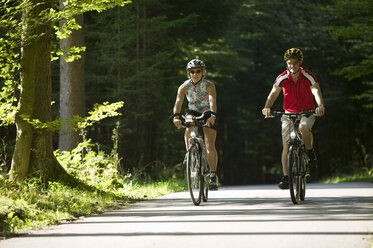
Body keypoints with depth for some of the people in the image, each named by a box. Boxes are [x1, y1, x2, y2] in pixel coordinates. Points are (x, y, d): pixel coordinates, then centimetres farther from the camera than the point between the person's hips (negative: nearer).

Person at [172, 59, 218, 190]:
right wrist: (176, 116, -46)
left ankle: (213, 176, -6)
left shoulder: (209, 85, -20)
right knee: (188, 134, -31)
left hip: (208, 116, -2)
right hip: (193, 113, 2)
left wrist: (212, 115, -56)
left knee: (210, 147, -14)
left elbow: (212, 101, -37)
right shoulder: (184, 86, -13)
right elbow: (178, 102, -27)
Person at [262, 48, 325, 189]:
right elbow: (273, 94, -15)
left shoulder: (308, 76, -12)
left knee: (304, 128, -35)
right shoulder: (282, 78, -7)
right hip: (289, 113, 2)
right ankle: (285, 177, -4)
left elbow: (316, 91, -27)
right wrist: (267, 107, -35)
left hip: (307, 112, -2)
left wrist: (320, 106, -47)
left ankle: (310, 152, -7)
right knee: (286, 145, -9)